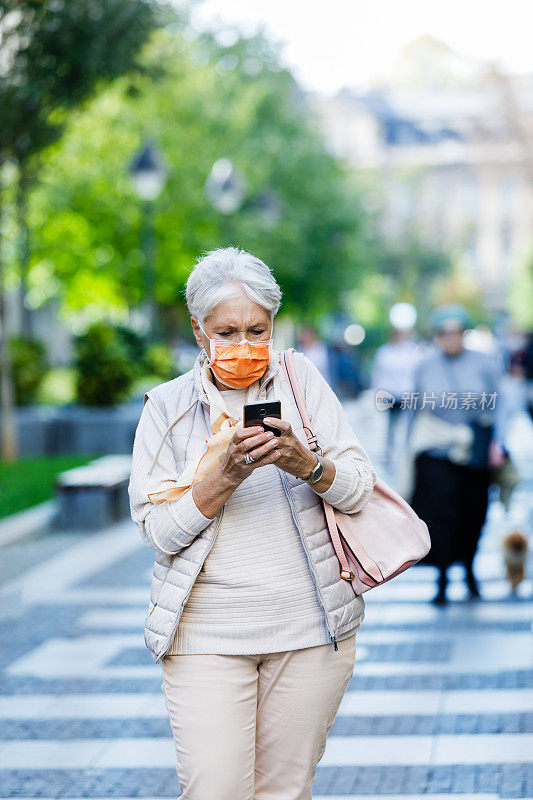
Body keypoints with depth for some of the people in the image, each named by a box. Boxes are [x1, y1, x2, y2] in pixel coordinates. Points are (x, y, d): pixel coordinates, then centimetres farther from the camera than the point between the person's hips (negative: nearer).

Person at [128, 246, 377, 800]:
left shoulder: (301, 378, 6)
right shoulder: (167, 406, 3)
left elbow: (360, 490, 1)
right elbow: (158, 531, -5)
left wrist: (305, 463, -19)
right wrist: (225, 477, -20)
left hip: (311, 627, 1)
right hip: (207, 635, -1)